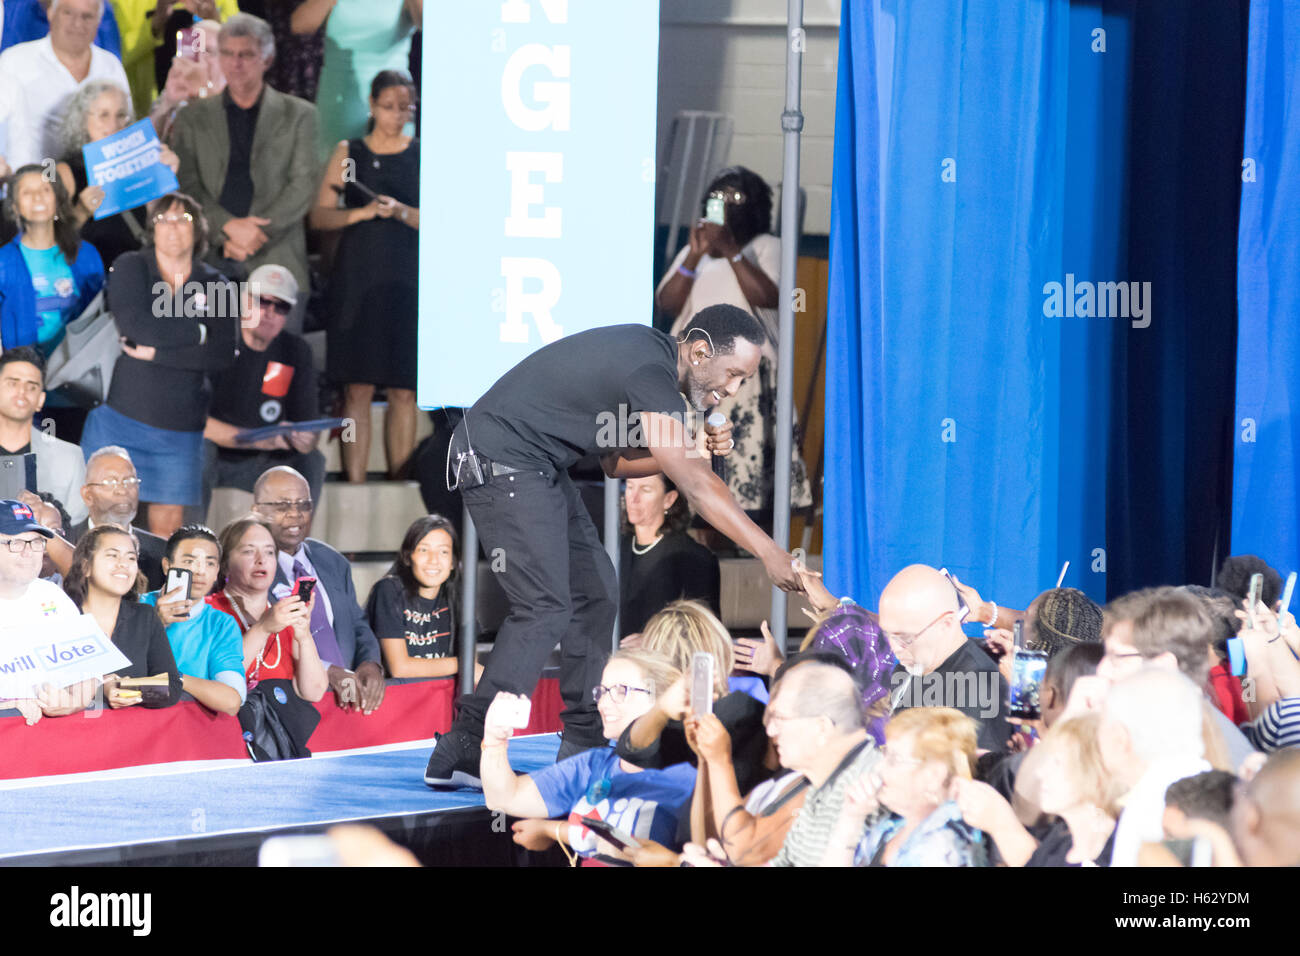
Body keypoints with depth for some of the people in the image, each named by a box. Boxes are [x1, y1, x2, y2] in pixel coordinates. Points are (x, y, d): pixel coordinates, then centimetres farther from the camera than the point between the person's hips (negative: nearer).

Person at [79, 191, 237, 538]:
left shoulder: (216, 287, 8)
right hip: (120, 417, -2)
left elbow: (222, 355, -5)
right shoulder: (130, 268, 4)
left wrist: (158, 352, -11)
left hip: (180, 429, 2)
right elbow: (134, 324, -14)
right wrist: (197, 332, -6)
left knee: (168, 526, 1)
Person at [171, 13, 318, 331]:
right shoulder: (194, 117, 14)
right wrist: (228, 227, -11)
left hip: (277, 261, -1)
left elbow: (304, 185, 3)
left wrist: (256, 233, -9)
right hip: (211, 262, 1)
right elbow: (186, 185, 5)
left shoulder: (298, 115, 10)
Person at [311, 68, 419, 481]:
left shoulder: (424, 156, 8)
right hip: (356, 277, -1)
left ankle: (398, 479, 4)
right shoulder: (348, 153, 8)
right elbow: (319, 215, 4)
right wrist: (361, 213, -12)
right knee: (358, 388, -5)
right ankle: (355, 480, -4)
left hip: (406, 280, 1)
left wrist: (401, 212, -15)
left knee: (403, 390, -1)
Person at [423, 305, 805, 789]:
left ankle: (582, 746, 11)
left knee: (595, 590, 9)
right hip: (499, 461, -11)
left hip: (537, 467, 11)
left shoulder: (649, 354, 10)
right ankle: (463, 751, -17)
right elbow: (695, 487, -28)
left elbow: (615, 460, 15)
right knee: (545, 608, -16)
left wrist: (692, 451, 0)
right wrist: (770, 553, -29)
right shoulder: (647, 372, -22)